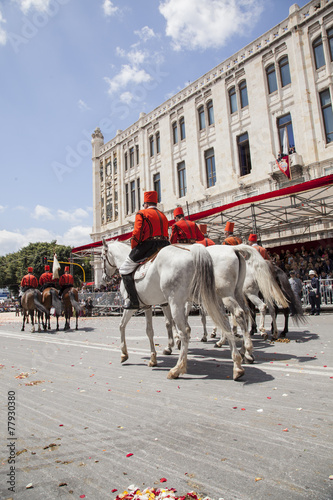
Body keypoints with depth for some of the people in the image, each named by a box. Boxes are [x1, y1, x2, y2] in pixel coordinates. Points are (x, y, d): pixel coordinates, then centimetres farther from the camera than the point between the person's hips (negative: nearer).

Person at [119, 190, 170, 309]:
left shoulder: (142, 213, 0)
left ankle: (133, 301, -5)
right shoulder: (163, 215, 23)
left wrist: (133, 249, 3)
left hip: (147, 245, -7)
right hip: (164, 247, 8)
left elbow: (136, 234, -10)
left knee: (125, 270, 3)